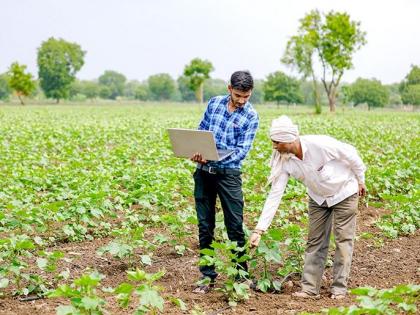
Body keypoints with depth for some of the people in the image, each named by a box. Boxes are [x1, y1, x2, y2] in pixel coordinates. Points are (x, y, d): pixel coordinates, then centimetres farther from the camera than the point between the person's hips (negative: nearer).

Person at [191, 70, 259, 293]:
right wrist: (195, 152, -8)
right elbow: (199, 132, 13)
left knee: (235, 226, 0)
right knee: (205, 226, 8)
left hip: (228, 173, -3)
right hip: (203, 171, 4)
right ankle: (207, 276, 17)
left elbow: (242, 150, -11)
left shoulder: (251, 116, -4)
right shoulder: (214, 102, 7)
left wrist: (216, 158, -25)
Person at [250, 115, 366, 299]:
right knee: (315, 241, 4)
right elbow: (275, 195, -19)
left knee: (343, 239, 0)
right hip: (318, 198, 5)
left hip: (344, 192, -4)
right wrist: (259, 229, -24)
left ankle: (339, 289, 7)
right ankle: (310, 288, 9)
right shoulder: (284, 160, -20)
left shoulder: (319, 144, -35)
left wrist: (360, 181, -5)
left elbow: (350, 154, -19)